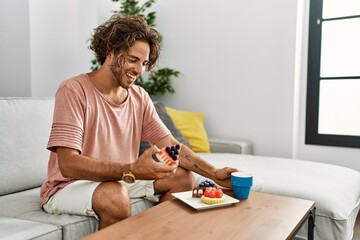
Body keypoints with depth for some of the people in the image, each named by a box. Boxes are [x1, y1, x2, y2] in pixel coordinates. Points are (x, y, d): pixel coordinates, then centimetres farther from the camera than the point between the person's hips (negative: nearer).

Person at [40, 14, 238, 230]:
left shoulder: (140, 97, 0)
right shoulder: (74, 91, -19)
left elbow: (171, 145, -3)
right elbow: (68, 165, -28)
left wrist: (215, 173, -17)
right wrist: (132, 170, -42)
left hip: (119, 181, 6)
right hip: (68, 187, -6)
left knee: (184, 178, -4)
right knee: (115, 195, -36)